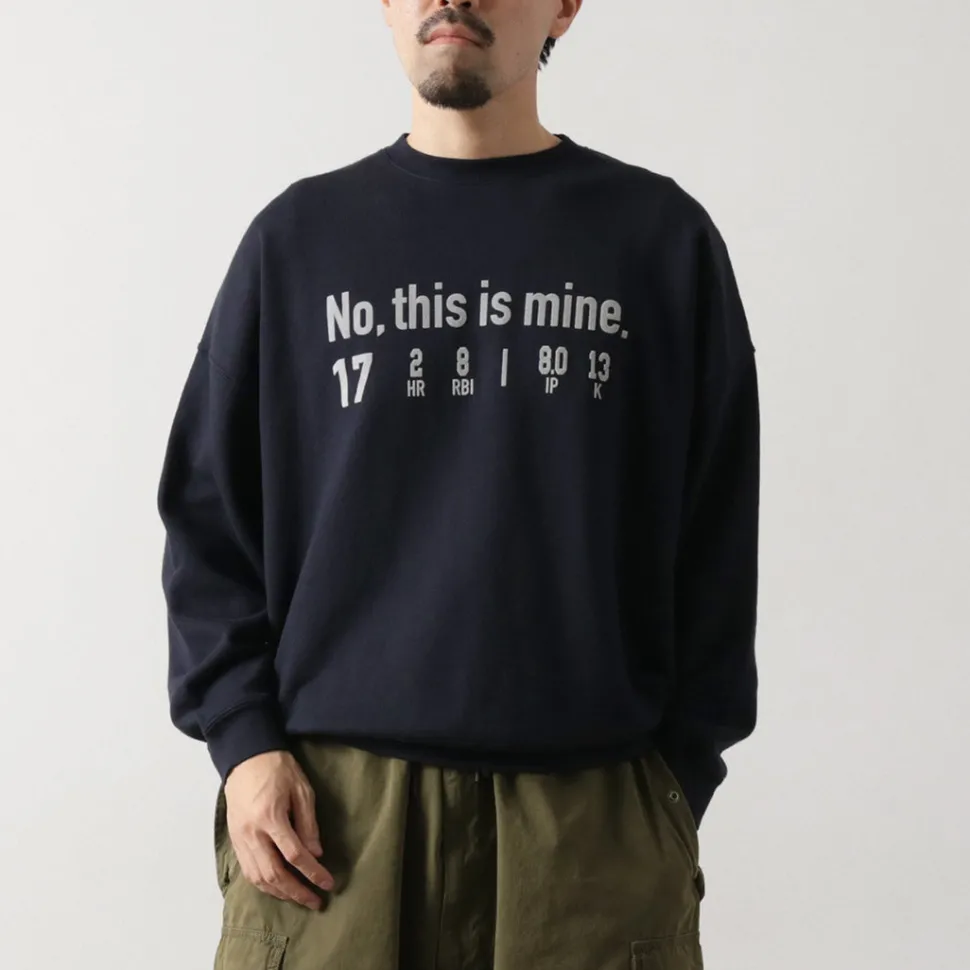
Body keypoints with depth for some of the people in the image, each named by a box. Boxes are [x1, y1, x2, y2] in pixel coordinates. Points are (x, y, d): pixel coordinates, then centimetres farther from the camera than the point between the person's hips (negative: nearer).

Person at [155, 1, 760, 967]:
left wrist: (678, 778, -1)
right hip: (328, 808, 1)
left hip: (596, 813, 0)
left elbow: (715, 551, 4)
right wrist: (243, 740, -3)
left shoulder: (662, 236, 4)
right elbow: (209, 518, 8)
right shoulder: (298, 236, 7)